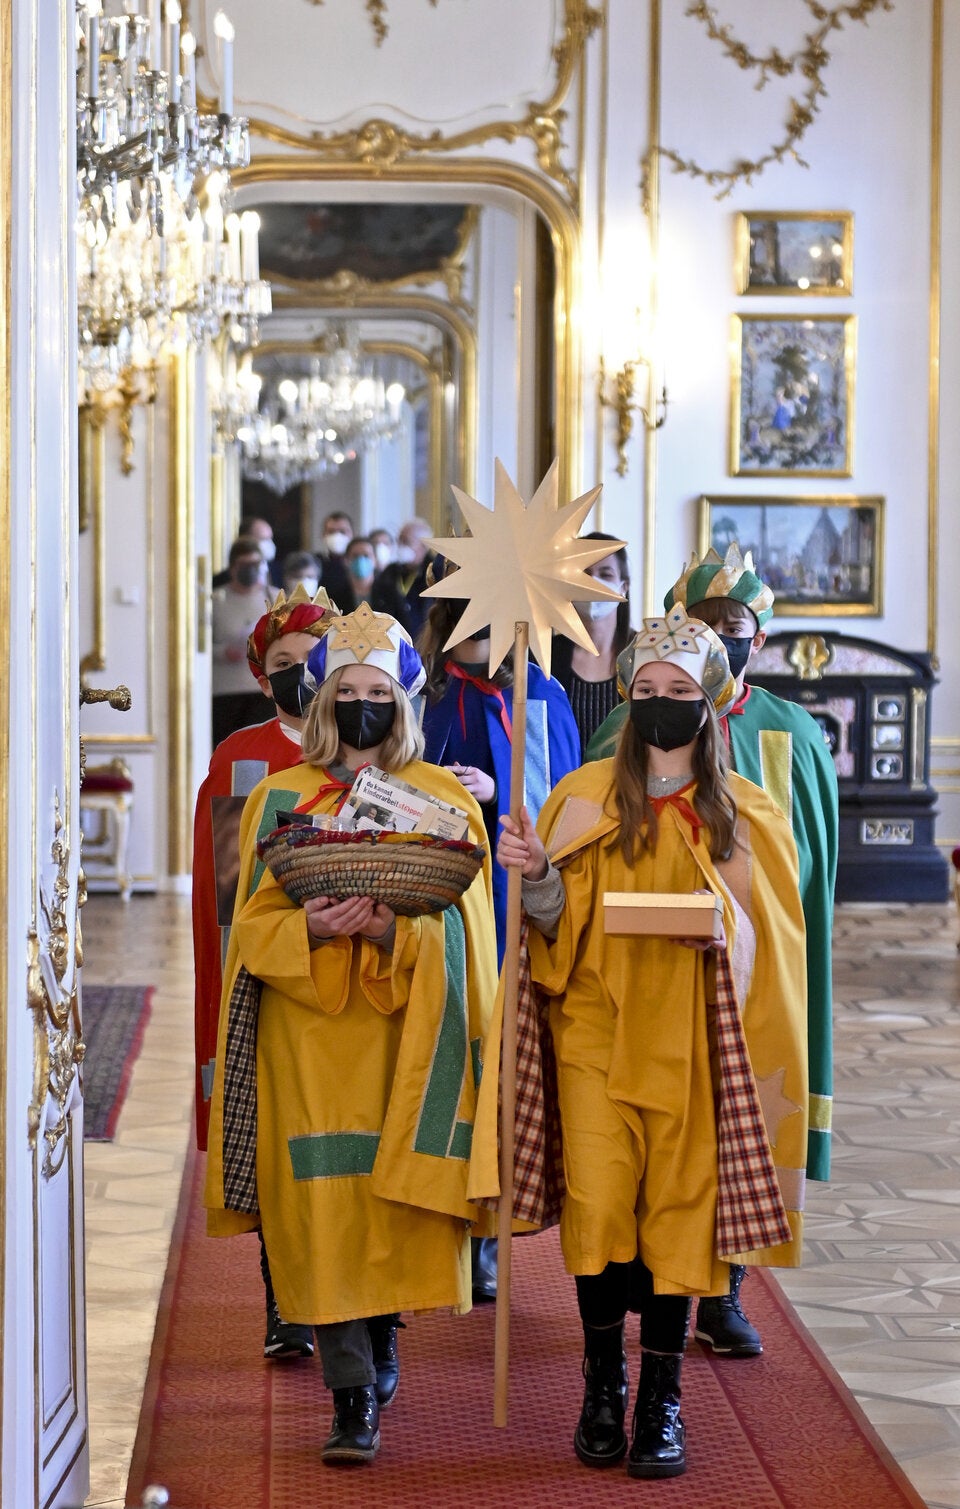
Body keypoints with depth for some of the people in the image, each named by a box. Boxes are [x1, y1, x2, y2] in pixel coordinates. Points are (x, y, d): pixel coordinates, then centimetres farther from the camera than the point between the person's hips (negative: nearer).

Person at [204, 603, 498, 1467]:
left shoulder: (444, 800, 5)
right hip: (308, 1030, 0)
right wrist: (309, 927, -17)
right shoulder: (280, 799, 8)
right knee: (326, 1201, -7)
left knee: (391, 1195, 0)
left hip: (404, 1029, 0)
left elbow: (461, 927, -1)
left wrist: (393, 927, -20)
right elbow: (254, 921, 3)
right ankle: (355, 1399, -5)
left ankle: (382, 1334, 27)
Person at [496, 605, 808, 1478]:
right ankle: (604, 1384, 9)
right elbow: (560, 922, 4)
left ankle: (661, 1400, 8)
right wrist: (538, 876, -17)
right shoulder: (587, 798, 6)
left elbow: (768, 938, 6)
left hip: (690, 1038, 0)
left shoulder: (745, 814, 6)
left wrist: (723, 927, -15)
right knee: (598, 1204, -8)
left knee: (680, 1209, -2)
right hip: (599, 1030, 0)